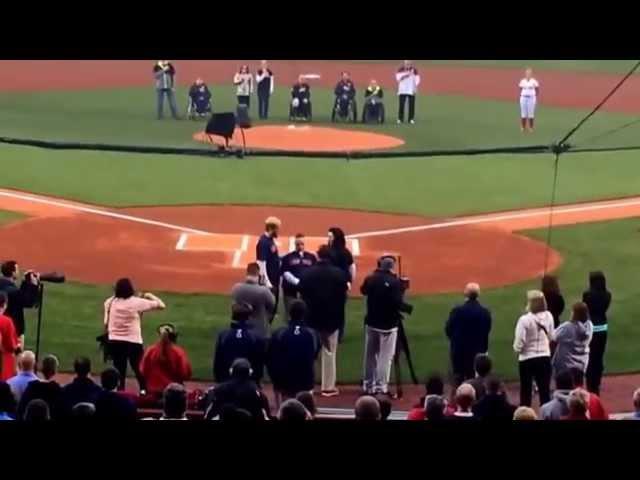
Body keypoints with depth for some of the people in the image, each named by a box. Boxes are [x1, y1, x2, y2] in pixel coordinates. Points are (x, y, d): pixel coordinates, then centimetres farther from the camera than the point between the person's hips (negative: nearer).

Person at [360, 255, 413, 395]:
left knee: (370, 355, 13)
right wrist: (408, 308, -3)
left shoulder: (370, 279, 0)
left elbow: (363, 291, 19)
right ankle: (381, 387, -1)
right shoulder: (395, 282, -16)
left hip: (372, 322, 5)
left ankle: (368, 386, 19)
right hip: (388, 324, -5)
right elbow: (398, 303, -21)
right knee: (385, 357, 0)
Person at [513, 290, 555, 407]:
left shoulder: (525, 320, -20)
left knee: (526, 392, 10)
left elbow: (519, 344, -18)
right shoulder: (548, 316, -6)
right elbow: (551, 337, 7)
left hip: (527, 359, -3)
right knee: (545, 390, 9)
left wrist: (517, 348, 4)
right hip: (545, 357, 4)